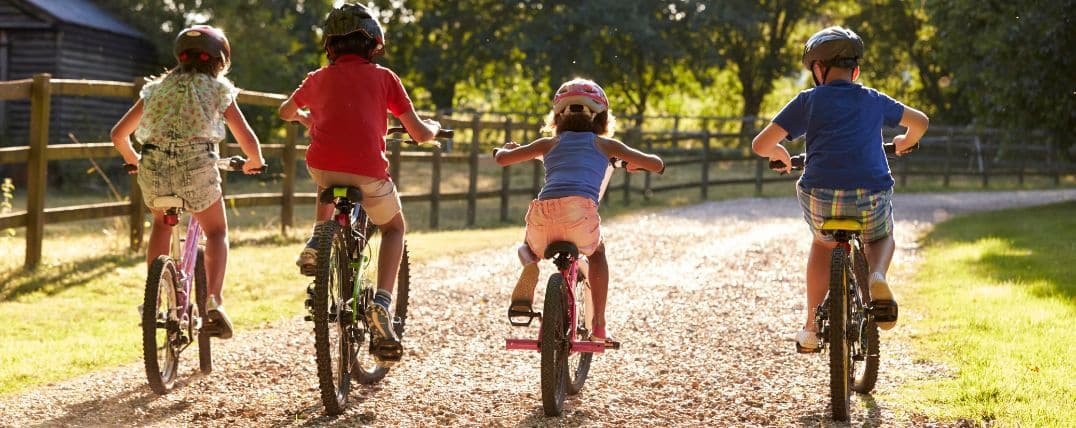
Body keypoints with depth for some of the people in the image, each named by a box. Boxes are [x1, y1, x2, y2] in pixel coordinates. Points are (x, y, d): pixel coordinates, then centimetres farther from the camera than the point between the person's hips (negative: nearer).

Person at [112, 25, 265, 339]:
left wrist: (133, 160, 40)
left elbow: (118, 134, 22)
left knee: (162, 223, 31)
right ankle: (213, 301, -2)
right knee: (216, 231, 19)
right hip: (196, 166, -3)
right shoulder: (217, 89, 14)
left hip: (153, 168, 3)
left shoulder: (157, 88, 22)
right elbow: (248, 140, 8)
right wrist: (255, 161, 30)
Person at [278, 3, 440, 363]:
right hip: (369, 171, -2)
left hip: (322, 166, 3)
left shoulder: (318, 79, 19)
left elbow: (285, 111, 39)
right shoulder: (383, 77, 11)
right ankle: (381, 303, 2)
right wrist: (434, 126, 33)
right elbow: (419, 134, 10)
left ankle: (316, 242, 17)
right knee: (394, 227, 25)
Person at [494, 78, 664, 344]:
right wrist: (635, 164, 51)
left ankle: (530, 261, -2)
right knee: (597, 252, 31)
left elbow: (501, 159, 30)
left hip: (544, 213, 1)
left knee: (531, 244, 35)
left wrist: (505, 149, 54)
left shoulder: (549, 143, 27)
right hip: (581, 213, -1)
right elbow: (657, 165, 29)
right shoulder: (604, 144, 24)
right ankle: (599, 327, 21)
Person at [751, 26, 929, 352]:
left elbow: (761, 145, 7)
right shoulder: (874, 101, 19)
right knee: (882, 238, 33)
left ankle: (811, 327, 28)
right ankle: (877, 276, -2)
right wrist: (905, 142, 54)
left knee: (823, 243, 33)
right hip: (871, 199, 1)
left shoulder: (808, 101, 11)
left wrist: (781, 155, 29)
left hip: (820, 199, -1)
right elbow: (920, 121, 33)